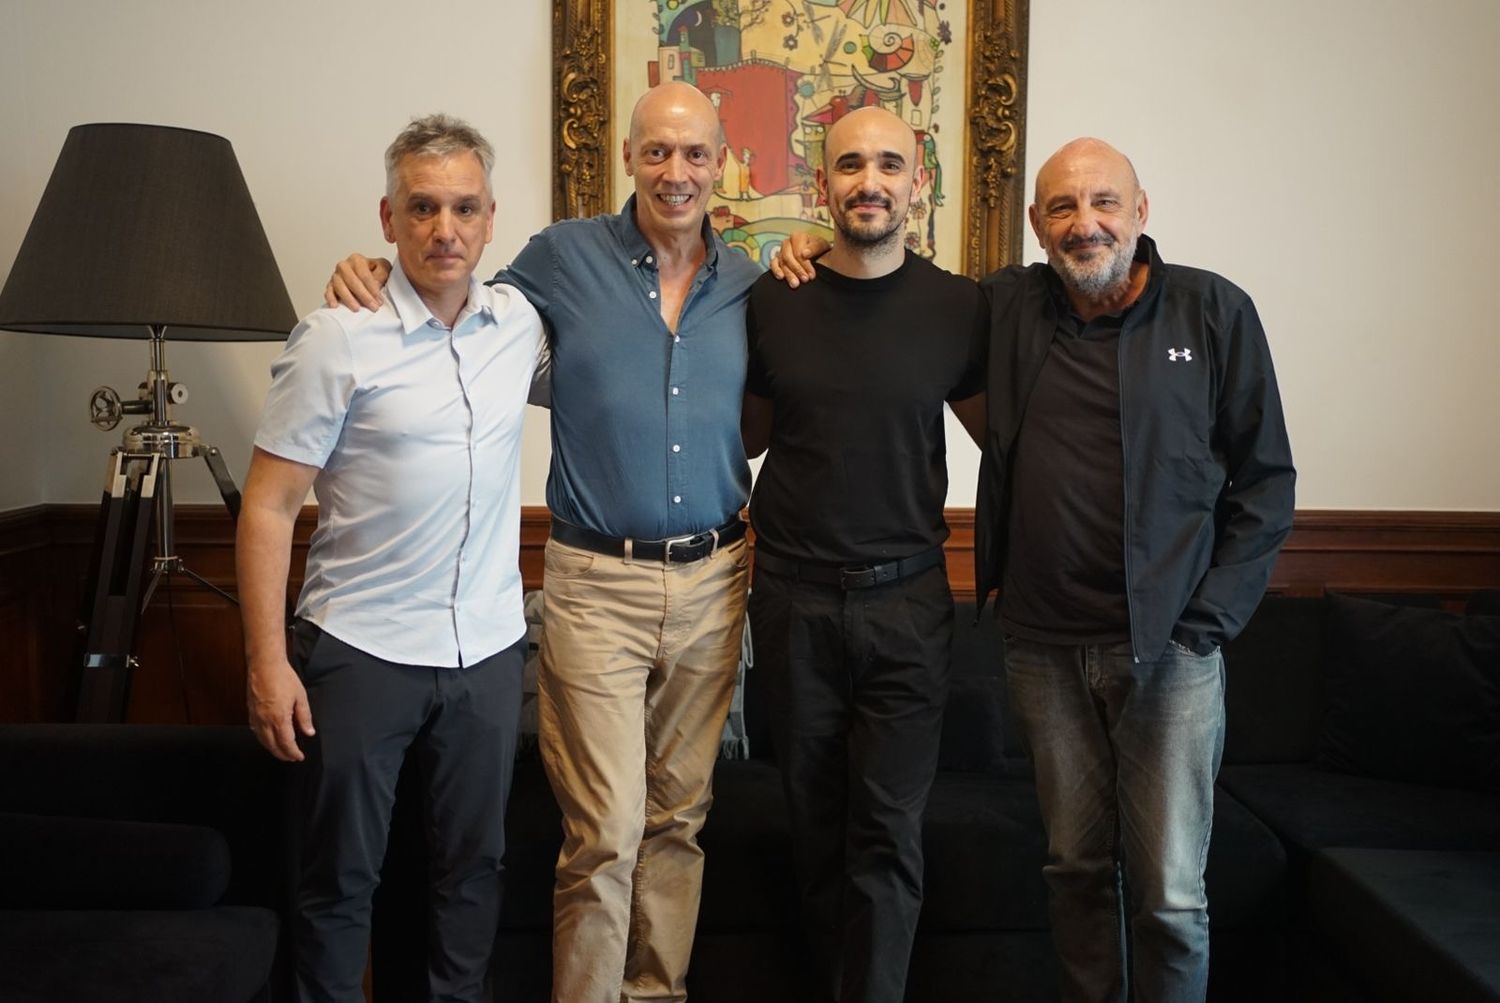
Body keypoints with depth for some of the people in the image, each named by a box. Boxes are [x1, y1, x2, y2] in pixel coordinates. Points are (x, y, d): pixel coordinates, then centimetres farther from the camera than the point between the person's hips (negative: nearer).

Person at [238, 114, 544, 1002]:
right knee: (341, 878, 10)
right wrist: (268, 663, -14)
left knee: (477, 864, 16)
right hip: (361, 652, -4)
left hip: (489, 648, 4)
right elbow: (268, 507, -10)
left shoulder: (520, 322, 3)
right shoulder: (338, 339, -10)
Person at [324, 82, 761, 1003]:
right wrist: (376, 277, -5)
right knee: (604, 834, -3)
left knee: (678, 817, 14)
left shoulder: (749, 287, 8)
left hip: (713, 582, 4)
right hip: (597, 583, -3)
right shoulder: (564, 256, -1)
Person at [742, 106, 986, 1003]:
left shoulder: (956, 306, -1)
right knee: (816, 822, 13)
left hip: (906, 600, -1)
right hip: (794, 595, 1)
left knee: (889, 836, -1)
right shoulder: (773, 301, 1)